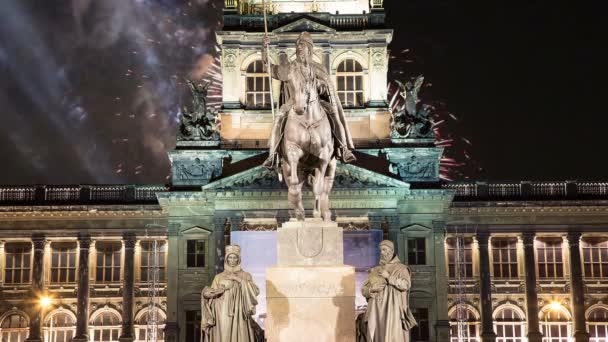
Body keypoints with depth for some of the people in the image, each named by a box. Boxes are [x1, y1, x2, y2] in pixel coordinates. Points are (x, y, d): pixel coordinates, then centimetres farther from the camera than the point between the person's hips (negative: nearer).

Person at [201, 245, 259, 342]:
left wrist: (240, 280, -10)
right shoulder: (219, 277, 13)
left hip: (239, 316, -1)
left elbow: (255, 292, -4)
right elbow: (209, 293, 8)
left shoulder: (245, 276, 10)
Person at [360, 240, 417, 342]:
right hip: (377, 312, 4)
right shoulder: (375, 270, 17)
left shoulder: (401, 268, 5)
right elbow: (364, 289, 14)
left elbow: (406, 285, -12)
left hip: (393, 311, -4)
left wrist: (389, 277, -13)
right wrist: (372, 289, -7)